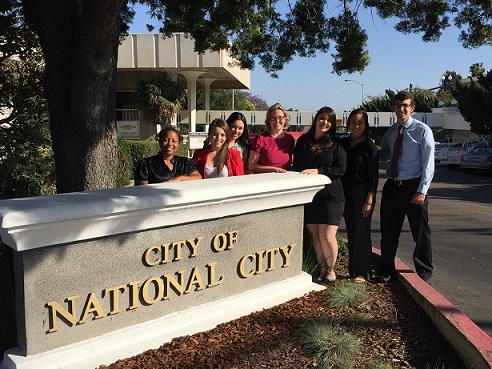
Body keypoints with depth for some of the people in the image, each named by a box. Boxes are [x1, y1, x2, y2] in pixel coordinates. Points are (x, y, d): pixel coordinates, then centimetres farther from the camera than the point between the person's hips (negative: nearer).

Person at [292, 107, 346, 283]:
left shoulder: (336, 144, 1)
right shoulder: (303, 141, 10)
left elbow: (340, 170, -7)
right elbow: (296, 166, 15)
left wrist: (317, 171, -16)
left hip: (330, 195, -3)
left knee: (327, 236, -6)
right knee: (315, 235, 8)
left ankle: (331, 268, 18)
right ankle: (322, 267, 26)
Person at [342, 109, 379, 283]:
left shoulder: (369, 147, -5)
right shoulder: (343, 144, 10)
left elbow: (374, 176, -8)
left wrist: (369, 200, -14)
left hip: (362, 194, -5)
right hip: (346, 194, 5)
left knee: (361, 231, -2)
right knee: (351, 232, 9)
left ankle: (362, 272, 6)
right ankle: (353, 270, 19)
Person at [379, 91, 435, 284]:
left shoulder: (422, 130, -6)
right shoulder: (389, 133, 10)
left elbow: (428, 163, -9)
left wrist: (422, 190, -16)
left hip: (414, 188, -5)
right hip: (392, 187, 5)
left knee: (421, 233, 6)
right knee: (388, 233, 10)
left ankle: (424, 273, 23)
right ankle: (387, 272, 25)